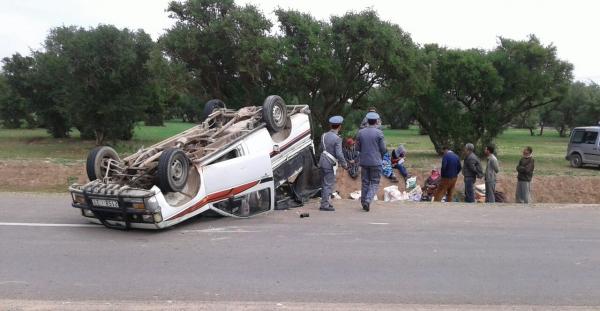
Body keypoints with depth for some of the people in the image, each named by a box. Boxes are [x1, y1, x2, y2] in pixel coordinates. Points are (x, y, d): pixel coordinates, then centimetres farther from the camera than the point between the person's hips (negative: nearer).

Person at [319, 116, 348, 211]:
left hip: (322, 161, 7)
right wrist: (344, 164, -5)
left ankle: (326, 202, 27)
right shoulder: (337, 139, -17)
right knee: (329, 185, 0)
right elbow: (339, 154, -18)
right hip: (330, 164, -7)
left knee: (324, 184, 17)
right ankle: (325, 205, 3)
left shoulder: (324, 135, 5)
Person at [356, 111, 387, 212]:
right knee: (375, 183, 3)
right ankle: (368, 200, -14)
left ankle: (363, 202, 18)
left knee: (365, 182, 12)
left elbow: (357, 148, 6)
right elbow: (383, 149, -7)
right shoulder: (379, 133, -8)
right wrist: (381, 156, 14)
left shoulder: (360, 132, 2)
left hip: (364, 161, 4)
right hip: (376, 162, -3)